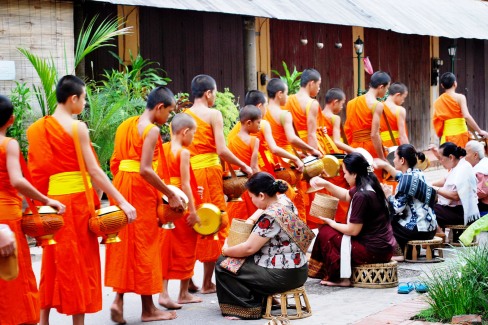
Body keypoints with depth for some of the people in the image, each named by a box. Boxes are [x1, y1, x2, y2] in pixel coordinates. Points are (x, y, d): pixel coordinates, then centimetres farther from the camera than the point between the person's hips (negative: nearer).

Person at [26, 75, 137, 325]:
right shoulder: (77, 127, -10)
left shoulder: (38, 128, 9)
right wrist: (122, 201, -12)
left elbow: (38, 169, 11)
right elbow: (94, 171, -13)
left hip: (52, 201, 6)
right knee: (79, 262, 2)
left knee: (54, 262, 14)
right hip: (75, 199, -6)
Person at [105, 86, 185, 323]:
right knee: (144, 244, 1)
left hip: (121, 185, 8)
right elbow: (146, 170, -21)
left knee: (124, 243, 12)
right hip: (141, 189, -7)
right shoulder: (152, 129, -13)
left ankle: (118, 299, 2)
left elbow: (114, 163, 14)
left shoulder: (125, 125, 12)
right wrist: (171, 195, -16)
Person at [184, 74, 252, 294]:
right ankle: (207, 282, 4)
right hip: (209, 172, -5)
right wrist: (244, 167, -3)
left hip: (187, 173, 5)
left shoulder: (183, 116, 10)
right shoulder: (213, 114, -5)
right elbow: (221, 150, -12)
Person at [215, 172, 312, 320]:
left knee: (223, 265, -1)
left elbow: (249, 248, -20)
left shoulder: (270, 217, -24)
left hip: (283, 276, -10)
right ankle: (259, 300, 25)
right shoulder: (285, 200, 2)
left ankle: (249, 308, 2)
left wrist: (226, 251, -4)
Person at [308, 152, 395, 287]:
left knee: (326, 233, 0)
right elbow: (346, 195, 24)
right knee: (333, 230, 20)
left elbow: (353, 230, -19)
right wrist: (326, 184, 13)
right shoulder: (368, 186, 4)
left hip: (374, 251, -10)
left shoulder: (361, 196, -24)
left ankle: (341, 278, 5)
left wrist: (332, 224, -1)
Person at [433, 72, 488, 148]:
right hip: (460, 134, -4)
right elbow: (467, 116, -15)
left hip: (447, 136, 4)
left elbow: (436, 121, 11)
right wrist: (480, 131, -11)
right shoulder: (459, 97, -5)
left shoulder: (437, 102, 10)